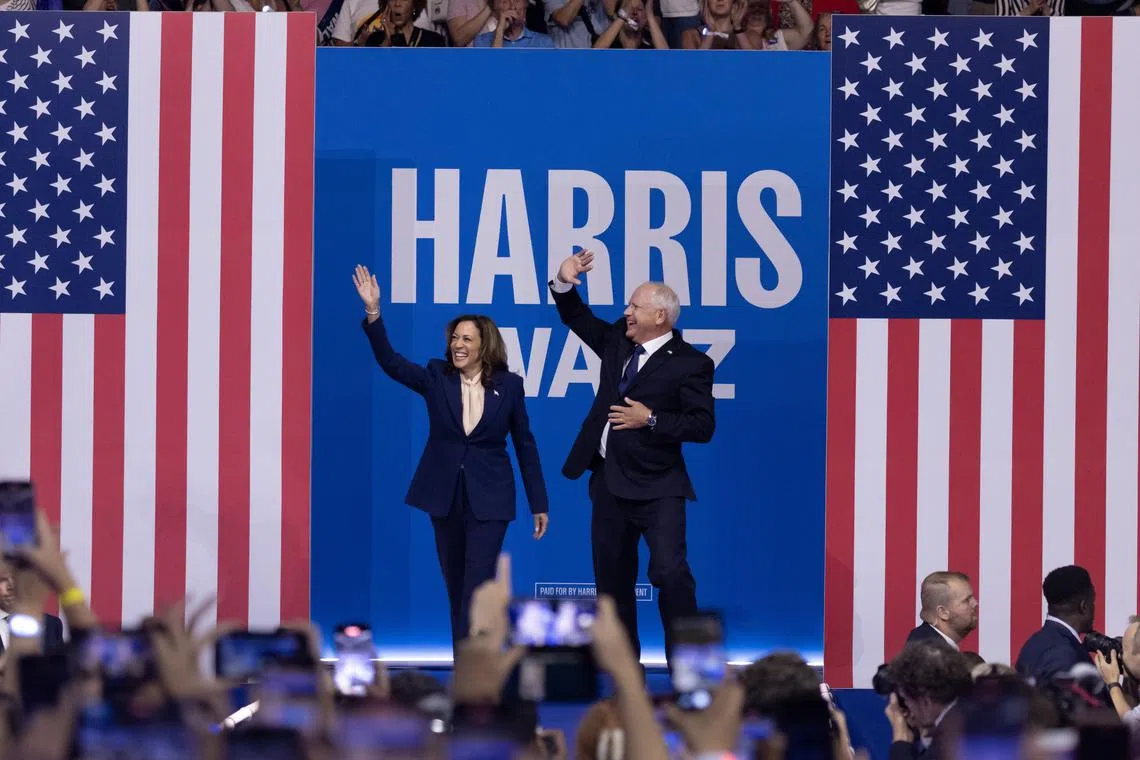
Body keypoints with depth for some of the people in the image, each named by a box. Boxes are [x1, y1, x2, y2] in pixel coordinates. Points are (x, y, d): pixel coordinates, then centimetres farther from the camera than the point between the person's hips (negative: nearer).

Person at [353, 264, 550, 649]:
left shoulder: (508, 386, -2)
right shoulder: (436, 378, 1)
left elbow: (525, 445, 3)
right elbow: (390, 361, -12)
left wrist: (539, 504, 4)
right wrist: (373, 312, -25)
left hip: (489, 498, -3)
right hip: (445, 494, 3)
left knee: (476, 585, -12)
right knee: (455, 586, 10)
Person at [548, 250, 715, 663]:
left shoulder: (689, 363, -10)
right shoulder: (617, 340, 9)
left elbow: (702, 426, -15)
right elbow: (577, 318, 21)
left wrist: (651, 420, -21)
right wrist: (564, 284, 3)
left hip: (656, 488, -7)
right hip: (609, 481, 7)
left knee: (670, 572, -18)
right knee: (612, 577, 12)